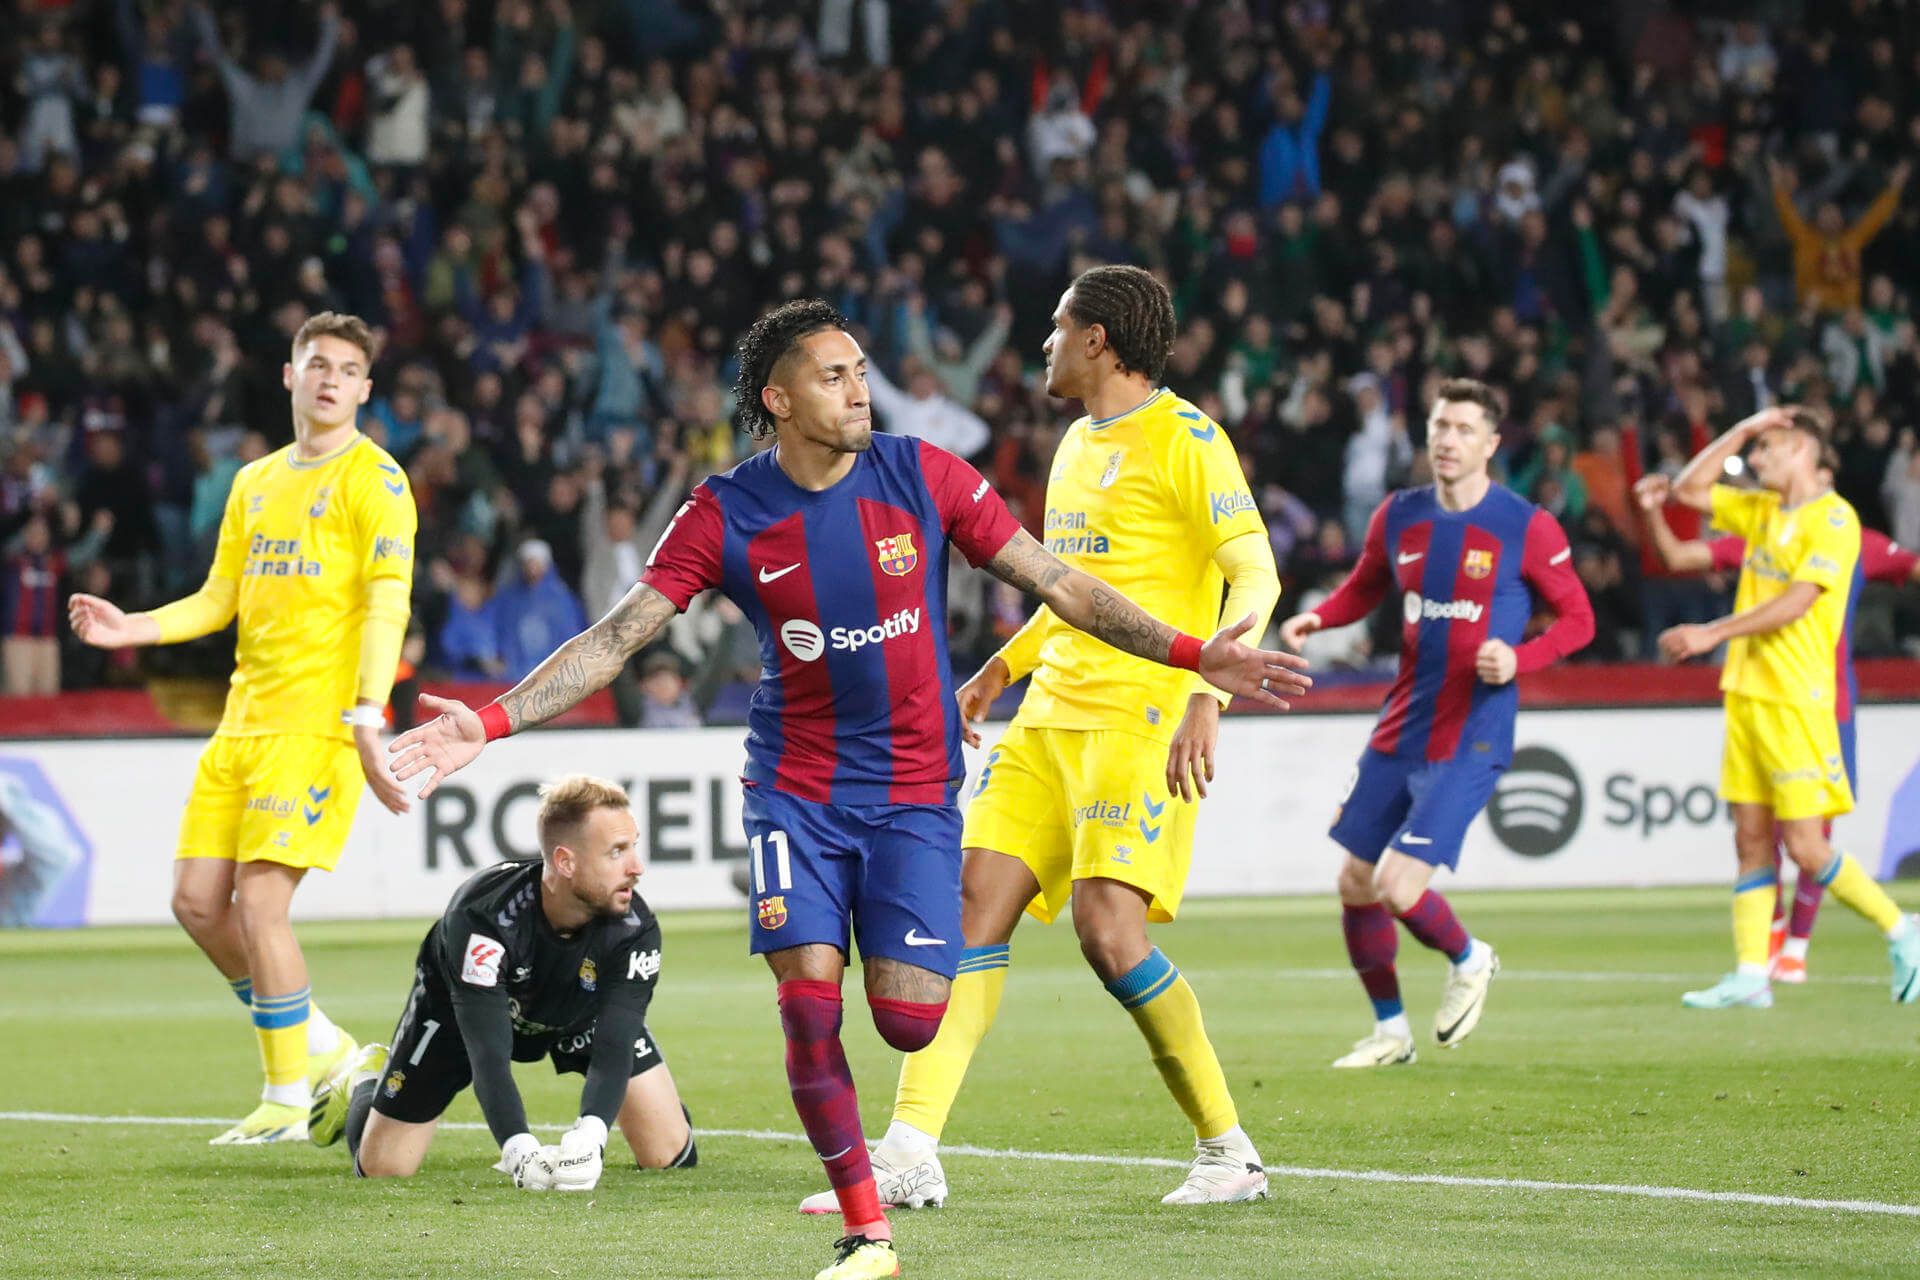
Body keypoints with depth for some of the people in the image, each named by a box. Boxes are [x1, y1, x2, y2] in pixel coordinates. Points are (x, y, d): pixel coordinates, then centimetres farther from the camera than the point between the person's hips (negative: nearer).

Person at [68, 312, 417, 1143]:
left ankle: (288, 1100, -3)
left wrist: (366, 715, -25)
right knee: (198, 900, 2)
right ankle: (317, 1044, 20)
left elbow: (386, 605, -13)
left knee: (260, 900, -14)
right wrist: (133, 628, 4)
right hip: (244, 720, 7)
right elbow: (218, 600, 21)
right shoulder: (254, 483, 18)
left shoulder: (372, 478, -4)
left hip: (319, 722, -7)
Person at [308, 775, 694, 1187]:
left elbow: (614, 1051, -41)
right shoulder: (480, 917, -43)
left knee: (668, 1155, -9)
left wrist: (588, 1139, -61)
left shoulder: (634, 929, -36)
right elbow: (488, 1055, -47)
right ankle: (365, 1083, 31)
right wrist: (520, 1151, -63)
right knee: (381, 1168, -3)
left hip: (583, 1011, 2)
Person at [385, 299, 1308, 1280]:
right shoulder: (726, 515, -7)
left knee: (907, 1020, -11)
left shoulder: (923, 477, -5)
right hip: (793, 790, 0)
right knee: (807, 1001, -14)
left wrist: (1192, 655, -2)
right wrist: (490, 723, -18)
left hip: (914, 793, 0)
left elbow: (1057, 583, 2)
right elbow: (614, 639, -7)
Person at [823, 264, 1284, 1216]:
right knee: (975, 904, -3)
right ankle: (911, 1155, -5)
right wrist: (1001, 668, 30)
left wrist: (1205, 696, -26)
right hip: (1052, 711, 8)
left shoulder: (1182, 439, -7)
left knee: (1107, 924, -18)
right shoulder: (1077, 445, 20)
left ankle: (1228, 1150, -2)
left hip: (1141, 716, -8)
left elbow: (1256, 576, -14)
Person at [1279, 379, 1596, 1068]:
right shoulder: (1398, 517, 5)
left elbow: (1578, 618, -2)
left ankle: (1469, 962, 17)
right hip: (1397, 735, 6)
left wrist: (1518, 659, -20)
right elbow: (1364, 588, 21)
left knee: (1397, 888, -15)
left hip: (1469, 741, -6)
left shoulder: (1527, 528, -9)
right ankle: (1390, 1030, 25)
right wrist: (1315, 618, 0)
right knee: (1355, 887, 6)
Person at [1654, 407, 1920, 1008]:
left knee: (1806, 846, -10)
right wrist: (1743, 428, 12)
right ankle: (1751, 975, 2)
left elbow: (1795, 604, -18)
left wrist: (1712, 633, -20)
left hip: (1797, 701, -8)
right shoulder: (1761, 509, 15)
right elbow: (1689, 490, 20)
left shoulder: (1834, 518, -10)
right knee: (1751, 838, 3)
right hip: (1746, 693, 8)